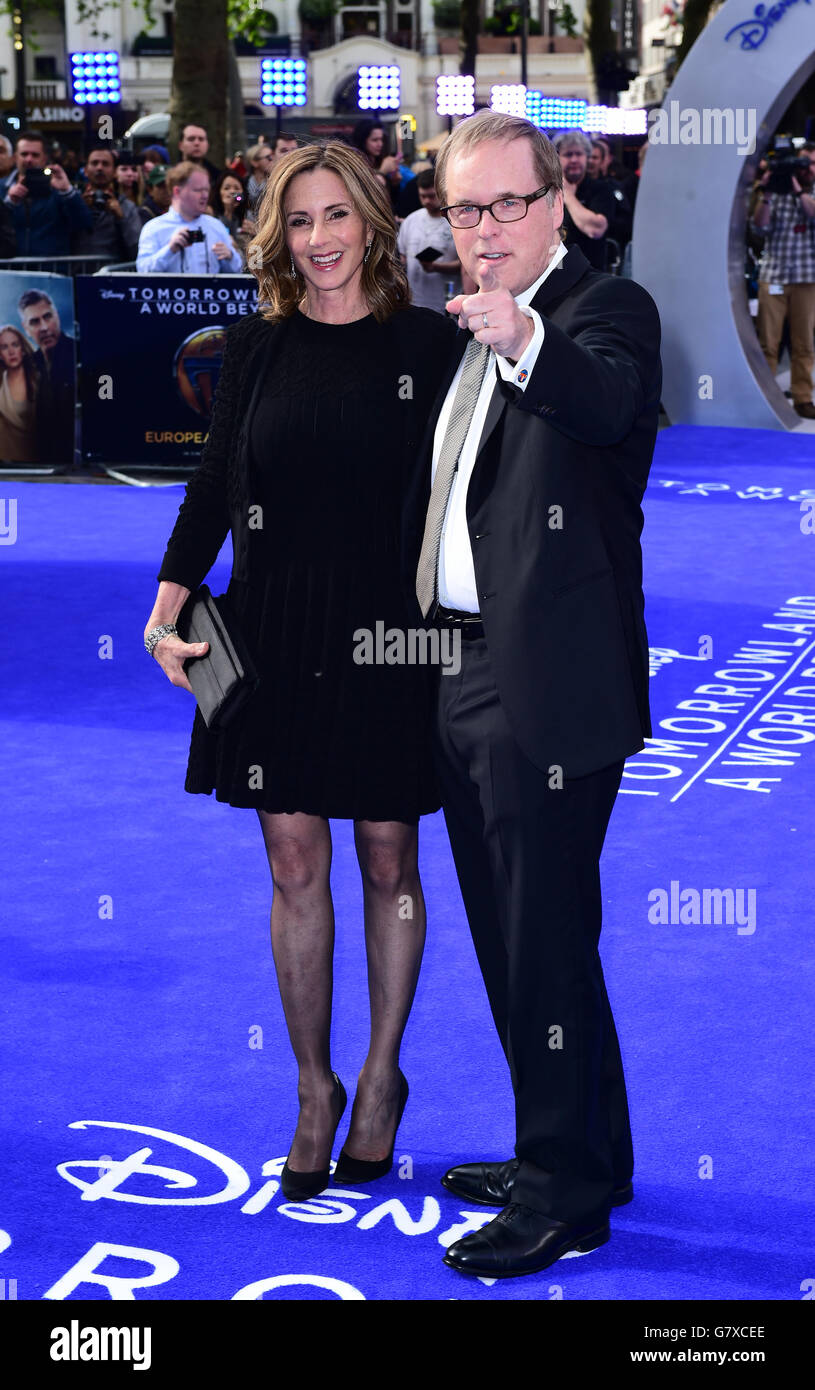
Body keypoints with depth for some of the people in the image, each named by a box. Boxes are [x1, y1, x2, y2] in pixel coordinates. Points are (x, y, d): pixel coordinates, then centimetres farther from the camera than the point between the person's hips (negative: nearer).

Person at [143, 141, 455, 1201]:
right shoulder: (256, 347, 5)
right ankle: (315, 1090, 18)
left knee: (387, 863, 8)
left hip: (389, 635, -2)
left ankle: (381, 1076, 24)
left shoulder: (428, 342, -2)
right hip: (275, 632, 2)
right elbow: (215, 485, 6)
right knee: (295, 866, 5)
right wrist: (168, 608, -2)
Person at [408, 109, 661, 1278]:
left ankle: (566, 1194, 8)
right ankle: (579, 1152, 33)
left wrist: (525, 340, -53)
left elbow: (611, 403, -35)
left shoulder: (605, 310, -11)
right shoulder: (466, 333, 16)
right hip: (465, 676, 9)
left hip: (546, 684, -9)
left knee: (546, 941, -3)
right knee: (511, 937, 18)